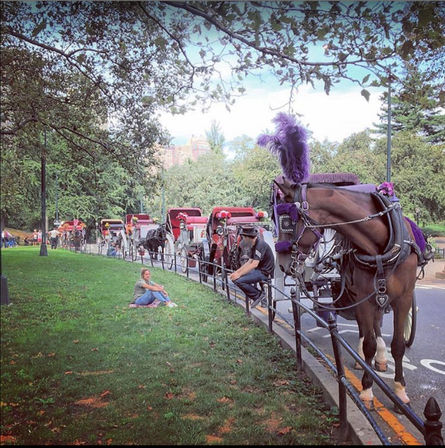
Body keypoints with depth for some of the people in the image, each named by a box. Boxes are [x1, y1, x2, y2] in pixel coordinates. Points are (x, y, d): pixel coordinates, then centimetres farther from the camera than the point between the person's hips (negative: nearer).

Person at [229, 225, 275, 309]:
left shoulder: (260, 244, -19)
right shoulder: (254, 245, 12)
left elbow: (254, 264, -25)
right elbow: (249, 262, 13)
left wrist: (239, 274, -22)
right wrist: (237, 272, 3)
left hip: (265, 273, -10)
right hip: (259, 270, 10)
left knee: (238, 280, -20)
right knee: (235, 277, 9)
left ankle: (258, 295, -6)